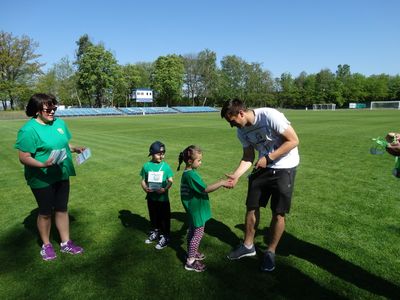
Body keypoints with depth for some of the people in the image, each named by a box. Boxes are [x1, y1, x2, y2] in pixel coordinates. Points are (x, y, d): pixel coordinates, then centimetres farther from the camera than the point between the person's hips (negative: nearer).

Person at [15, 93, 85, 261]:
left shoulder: (59, 122, 2)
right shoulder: (29, 130, -19)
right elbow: (24, 157, -19)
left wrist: (75, 149, -3)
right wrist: (42, 164, -34)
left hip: (61, 176, 6)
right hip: (42, 180, -6)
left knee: (62, 209, 16)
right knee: (45, 212, 11)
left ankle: (66, 243, 31)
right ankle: (46, 245, 34)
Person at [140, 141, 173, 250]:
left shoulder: (166, 166, -9)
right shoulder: (146, 166, -6)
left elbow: (170, 181, -6)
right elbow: (143, 180, 1)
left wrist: (165, 188, -24)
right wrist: (145, 188, -19)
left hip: (163, 198, -2)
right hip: (151, 197, 2)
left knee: (164, 218, 8)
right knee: (153, 217, 21)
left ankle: (165, 237, 25)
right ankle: (155, 232, 43)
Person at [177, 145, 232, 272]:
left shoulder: (189, 173, 6)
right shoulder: (191, 175, -26)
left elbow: (201, 187, 9)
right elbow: (206, 189, -27)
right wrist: (221, 183, -22)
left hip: (193, 209, 10)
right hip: (197, 210, -10)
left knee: (192, 231, 22)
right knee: (198, 233, 1)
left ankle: (191, 253, 39)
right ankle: (190, 262, 11)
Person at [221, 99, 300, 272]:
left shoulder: (269, 116, -24)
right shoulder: (242, 131, -3)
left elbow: (293, 141, -20)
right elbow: (248, 157, 2)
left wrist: (268, 158, -21)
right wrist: (236, 175, -14)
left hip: (284, 168, -6)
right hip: (263, 167, 6)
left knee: (278, 212, 1)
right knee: (252, 207, 8)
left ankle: (271, 252, 21)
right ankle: (248, 246, 28)